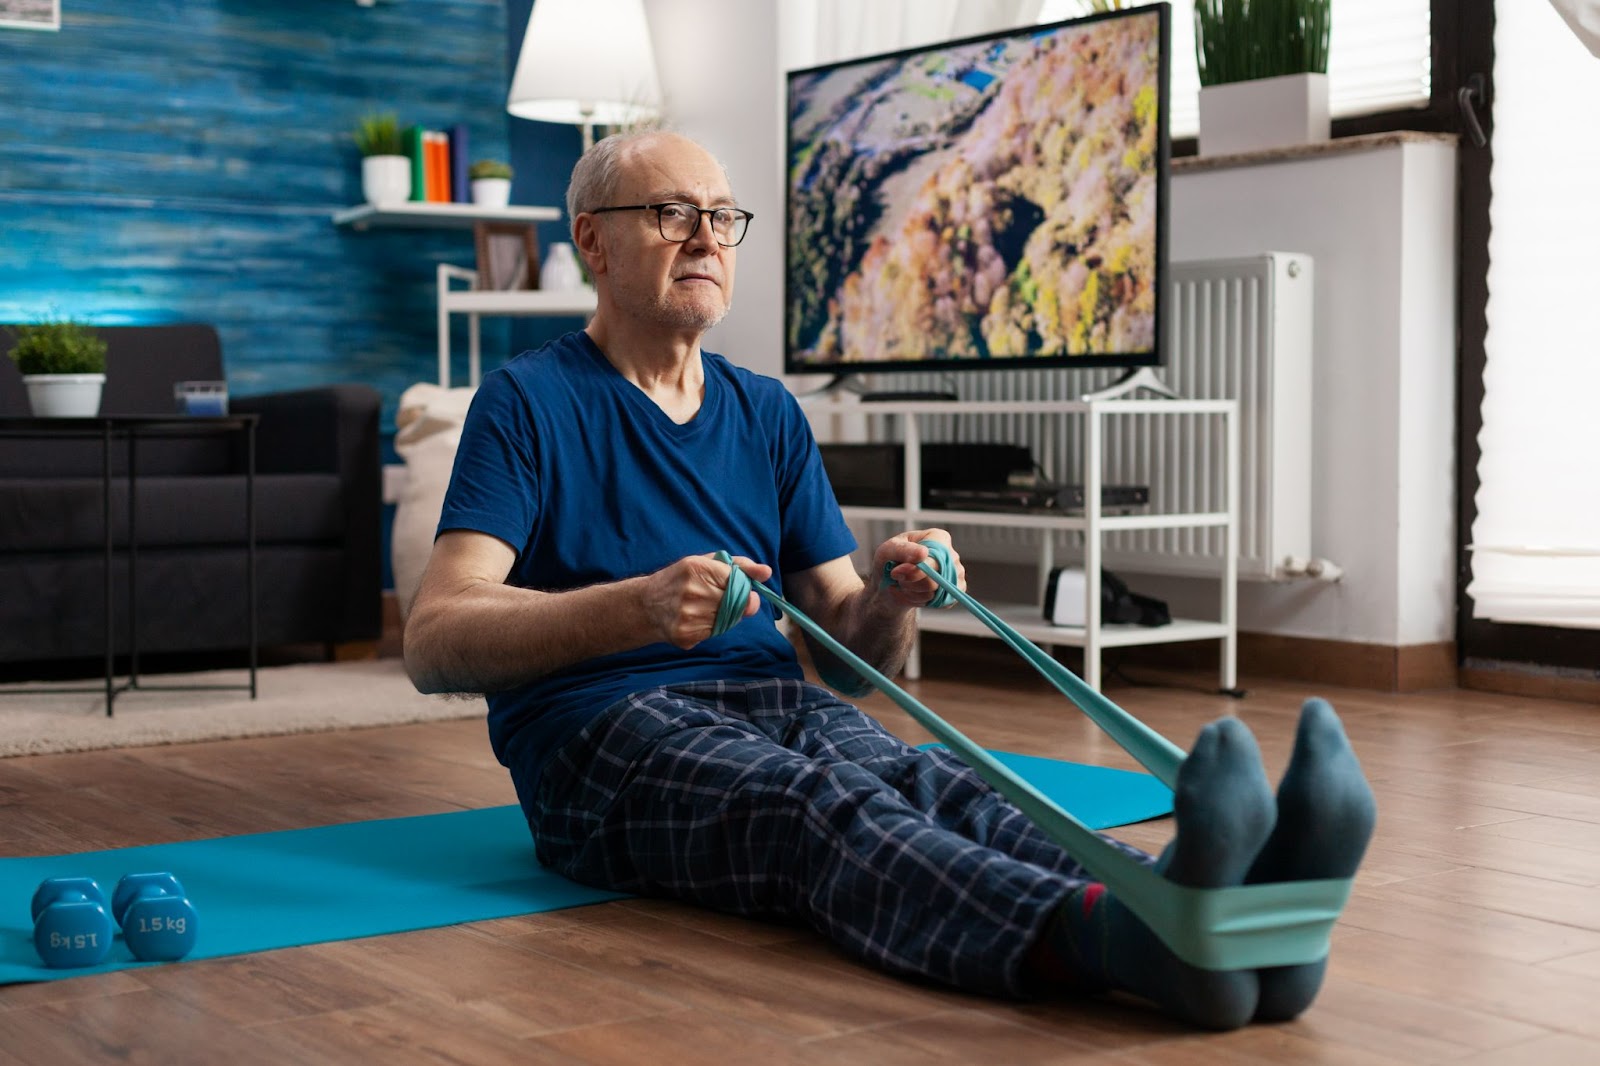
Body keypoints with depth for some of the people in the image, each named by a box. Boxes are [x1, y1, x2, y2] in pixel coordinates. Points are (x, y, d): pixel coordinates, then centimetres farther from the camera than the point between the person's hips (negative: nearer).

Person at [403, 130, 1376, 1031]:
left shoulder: (767, 414, 17)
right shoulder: (530, 404, 1)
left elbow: (850, 657, 15)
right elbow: (434, 644, -12)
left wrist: (891, 600, -11)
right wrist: (640, 607, -28)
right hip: (604, 731, -4)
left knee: (929, 781, -30)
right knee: (821, 806, -37)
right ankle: (1114, 936, -67)